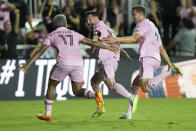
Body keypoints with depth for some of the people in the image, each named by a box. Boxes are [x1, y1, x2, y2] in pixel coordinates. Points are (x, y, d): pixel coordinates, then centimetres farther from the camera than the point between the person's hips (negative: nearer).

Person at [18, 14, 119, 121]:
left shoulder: (51, 35, 17)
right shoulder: (73, 34, 27)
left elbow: (41, 51, 7)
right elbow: (90, 42, 20)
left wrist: (28, 64, 3)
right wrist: (108, 47, 22)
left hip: (63, 63, -3)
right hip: (78, 63, 3)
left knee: (51, 85, 18)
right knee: (77, 91, 10)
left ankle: (47, 114, 18)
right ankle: (95, 95, -21)